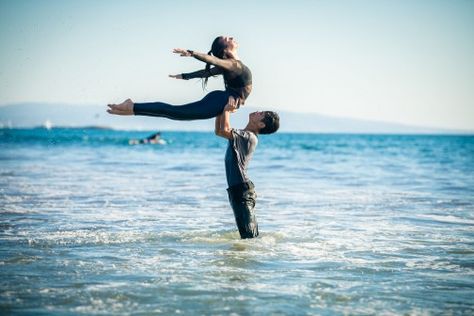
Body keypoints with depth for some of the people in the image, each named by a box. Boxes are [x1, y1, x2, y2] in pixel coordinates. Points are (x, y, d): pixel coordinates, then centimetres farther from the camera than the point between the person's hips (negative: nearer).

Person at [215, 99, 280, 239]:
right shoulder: (243, 135, 15)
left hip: (242, 189, -10)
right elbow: (219, 131, 25)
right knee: (251, 235, 14)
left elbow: (224, 130, -28)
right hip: (239, 189, 10)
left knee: (249, 235, -10)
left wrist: (227, 109, -13)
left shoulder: (249, 137, -14)